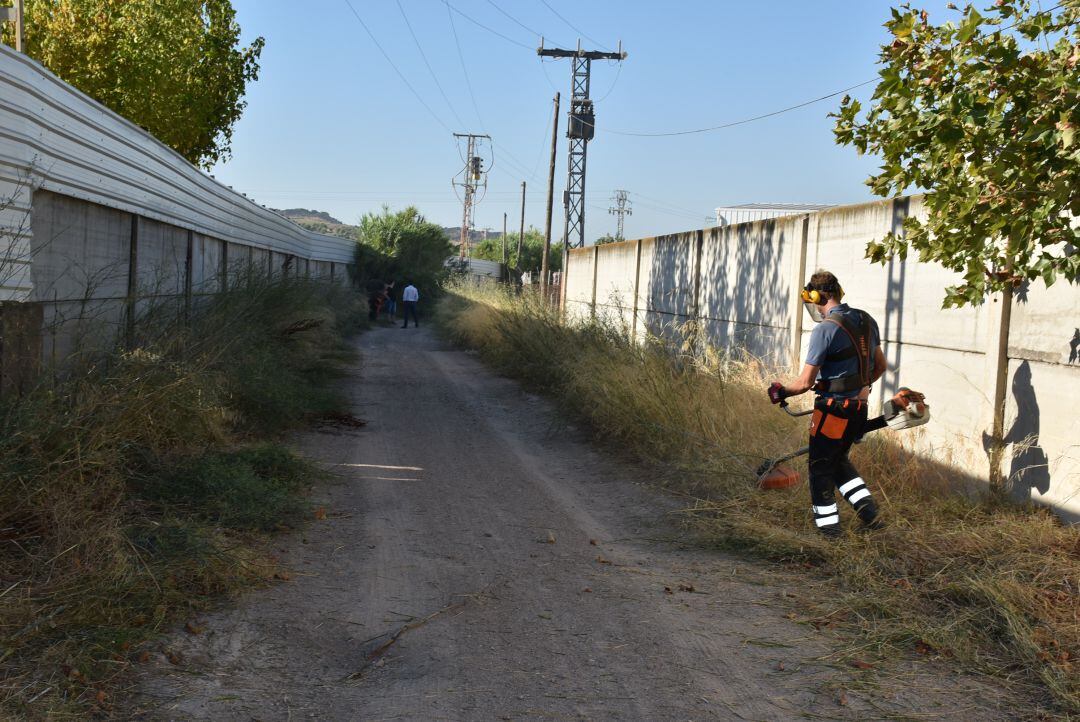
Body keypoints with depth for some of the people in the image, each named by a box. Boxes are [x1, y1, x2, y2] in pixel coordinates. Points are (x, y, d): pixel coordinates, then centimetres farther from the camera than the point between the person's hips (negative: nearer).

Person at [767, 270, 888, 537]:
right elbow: (880, 367, 16)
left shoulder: (826, 328, -19)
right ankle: (868, 510, 16)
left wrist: (781, 391, -1)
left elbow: (805, 382, -19)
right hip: (859, 407, 8)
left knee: (821, 466, 10)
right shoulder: (867, 321, 5)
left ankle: (827, 523, 16)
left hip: (833, 410, -7)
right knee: (839, 460, 25)